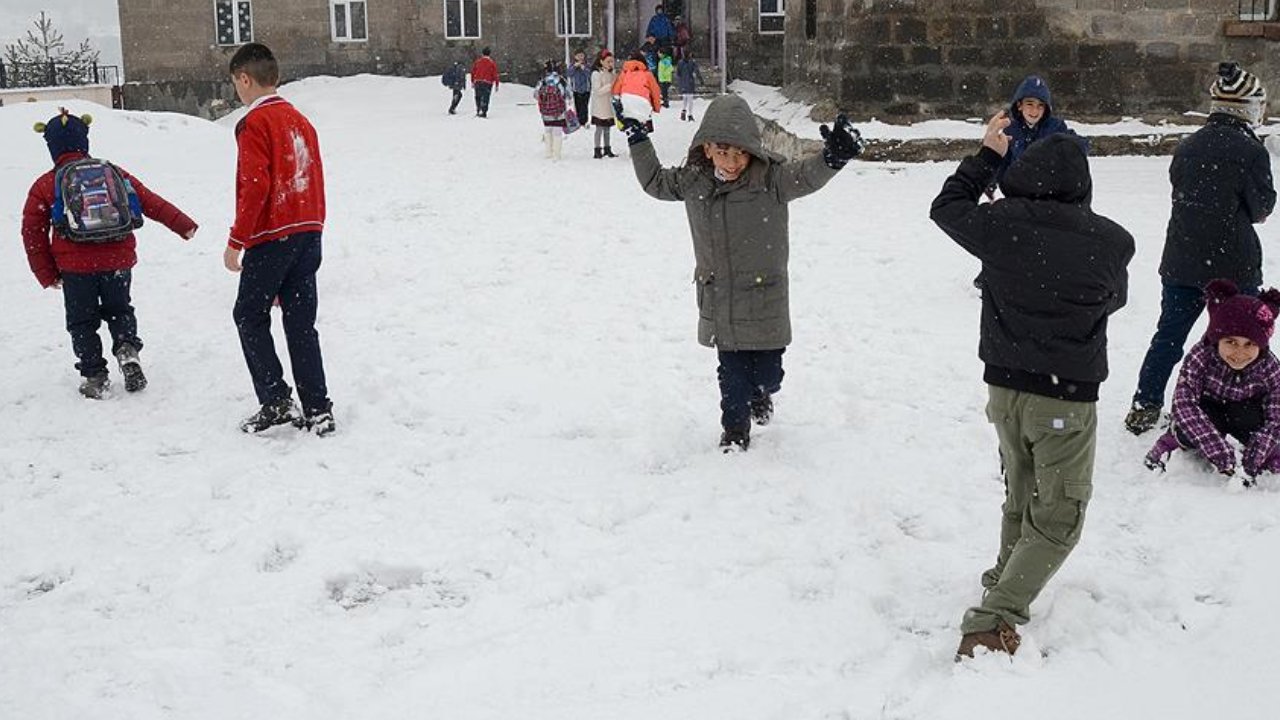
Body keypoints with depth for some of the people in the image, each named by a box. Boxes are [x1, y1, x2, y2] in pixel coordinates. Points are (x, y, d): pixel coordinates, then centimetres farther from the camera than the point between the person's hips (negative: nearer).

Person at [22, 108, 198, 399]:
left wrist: (47, 275, 10)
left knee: (82, 321, 12)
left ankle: (94, 376, 9)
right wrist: (184, 225, 12)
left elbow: (33, 234, 2)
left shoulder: (44, 186, 0)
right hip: (118, 261, 2)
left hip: (75, 267, -2)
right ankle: (127, 349, -5)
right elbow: (152, 203, 5)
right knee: (119, 309, 21)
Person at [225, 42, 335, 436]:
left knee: (249, 315, 8)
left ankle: (275, 400, 0)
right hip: (309, 233, 7)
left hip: (272, 237, -7)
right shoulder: (300, 120, 15)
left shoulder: (254, 123, -9)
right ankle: (318, 410, 6)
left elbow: (255, 186, -17)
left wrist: (237, 240, -12)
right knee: (301, 322, 9)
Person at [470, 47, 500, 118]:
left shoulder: (477, 61, 5)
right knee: (485, 98, -2)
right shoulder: (492, 63, 0)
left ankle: (478, 111, 12)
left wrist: (472, 82, 17)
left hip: (477, 82, 2)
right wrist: (496, 85, 3)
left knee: (478, 97, 15)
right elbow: (495, 75, -2)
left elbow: (473, 72, 8)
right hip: (488, 83, -2)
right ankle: (484, 112, -11)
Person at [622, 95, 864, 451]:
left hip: (763, 298, -2)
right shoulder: (693, 181, -2)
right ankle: (735, 429, 30)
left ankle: (761, 394, 45)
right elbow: (655, 181, 16)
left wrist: (832, 157, -51)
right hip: (718, 299, 2)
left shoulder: (770, 180, -14)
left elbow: (807, 175, -31)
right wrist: (637, 139, 14)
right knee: (732, 371, 9)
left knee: (767, 371, 9)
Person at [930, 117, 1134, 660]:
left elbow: (946, 206, 11)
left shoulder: (1001, 224, -10)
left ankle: (1007, 580, 43)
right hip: (1068, 398, -3)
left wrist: (987, 154, 19)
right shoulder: (1111, 243, -11)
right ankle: (995, 618, -9)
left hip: (1005, 387, 4)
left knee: (1021, 496, 26)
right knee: (1058, 518, 5)